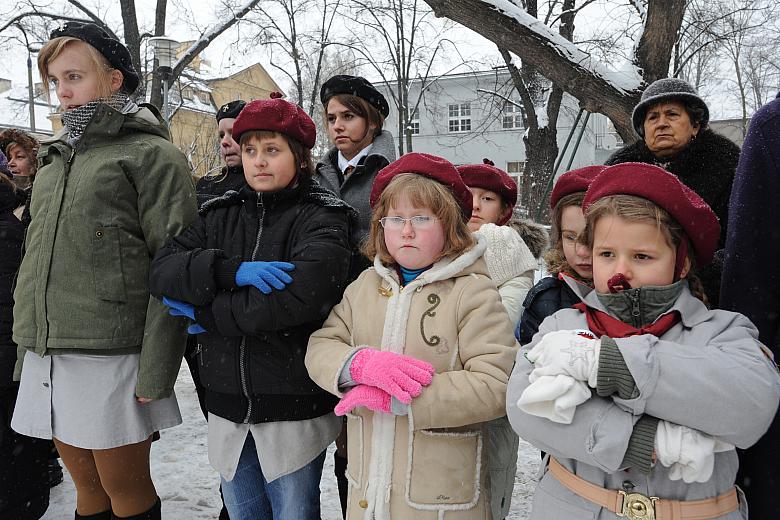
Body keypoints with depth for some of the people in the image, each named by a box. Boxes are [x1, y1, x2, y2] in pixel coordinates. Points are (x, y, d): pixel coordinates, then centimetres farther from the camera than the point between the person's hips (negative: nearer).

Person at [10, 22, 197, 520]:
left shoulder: (152, 153, -5)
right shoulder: (55, 158, 18)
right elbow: (35, 258, 21)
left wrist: (156, 370, -17)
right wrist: (27, 345, 16)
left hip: (112, 354, -6)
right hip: (46, 356, 7)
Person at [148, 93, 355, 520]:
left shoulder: (322, 218, -9)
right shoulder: (220, 214, 9)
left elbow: (304, 295, -26)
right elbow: (162, 269, -3)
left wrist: (207, 312, -15)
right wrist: (231, 270, -21)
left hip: (294, 408, -5)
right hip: (227, 402, 5)